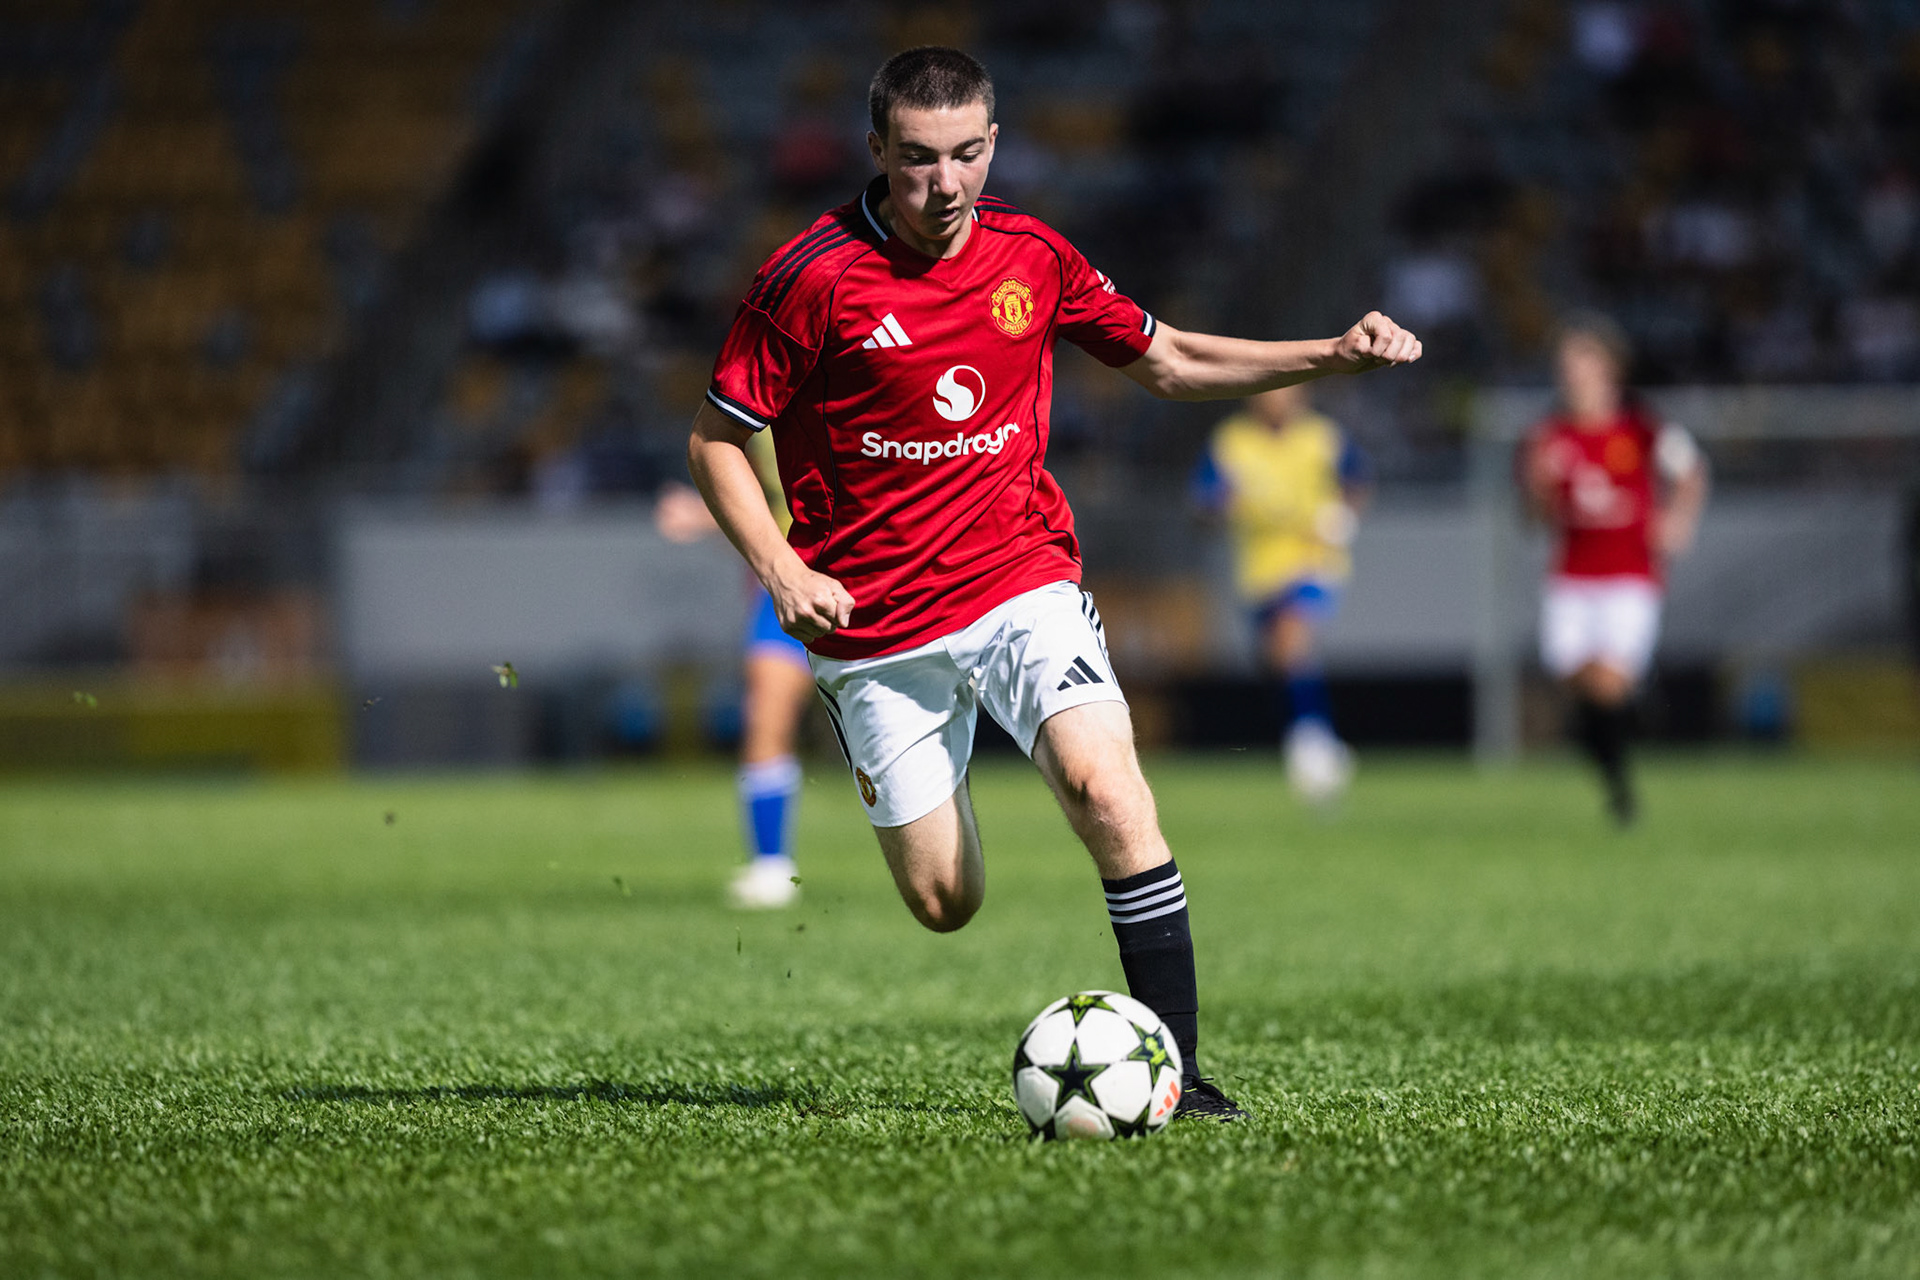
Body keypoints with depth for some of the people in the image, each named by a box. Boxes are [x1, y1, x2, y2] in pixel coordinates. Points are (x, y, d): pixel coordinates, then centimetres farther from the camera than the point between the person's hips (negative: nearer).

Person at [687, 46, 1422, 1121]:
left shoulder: (1031, 256, 2)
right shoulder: (814, 278, -11)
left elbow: (1170, 362, 14)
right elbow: (717, 439, -3)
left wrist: (1334, 354, 3)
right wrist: (781, 569, -18)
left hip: (1022, 582, 2)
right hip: (872, 627, -2)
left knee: (1108, 791, -24)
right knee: (943, 902, 2)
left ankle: (1175, 1069, -20)